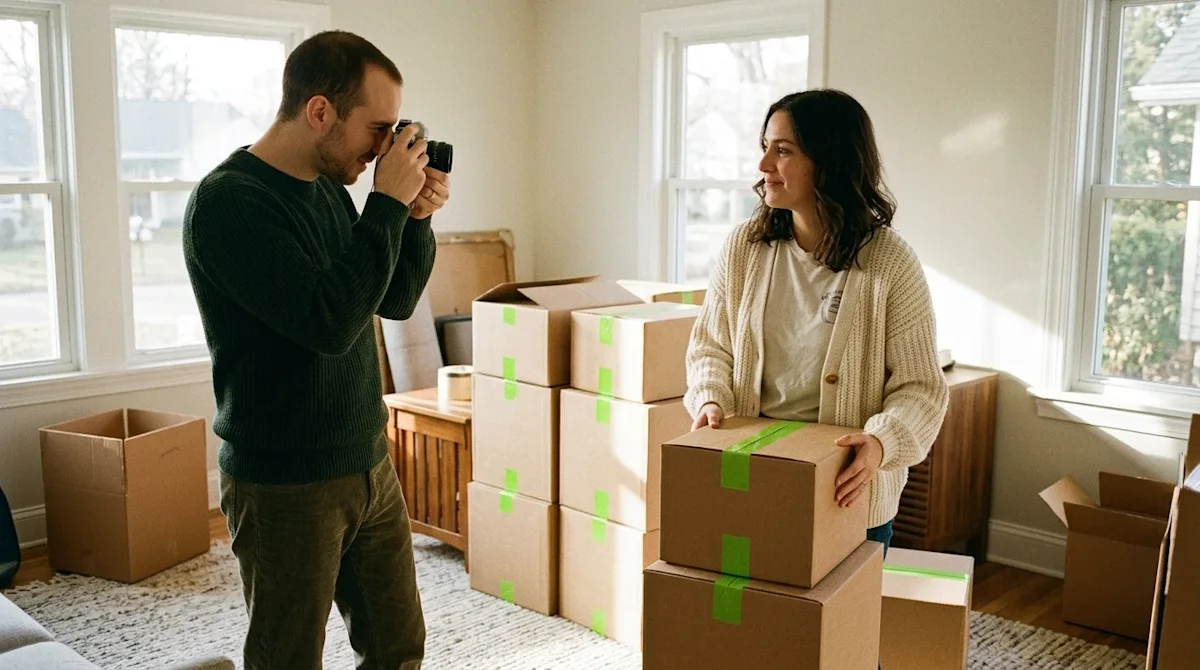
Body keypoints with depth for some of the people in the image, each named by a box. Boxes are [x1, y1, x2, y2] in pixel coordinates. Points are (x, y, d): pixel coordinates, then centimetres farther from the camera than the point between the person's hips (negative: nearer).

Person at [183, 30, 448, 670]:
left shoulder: (330, 189, 6)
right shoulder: (227, 202, -18)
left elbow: (396, 301, 12)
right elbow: (330, 321, -28)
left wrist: (416, 218, -3)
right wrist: (388, 204, -21)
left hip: (369, 467, 7)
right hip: (285, 488, -7)